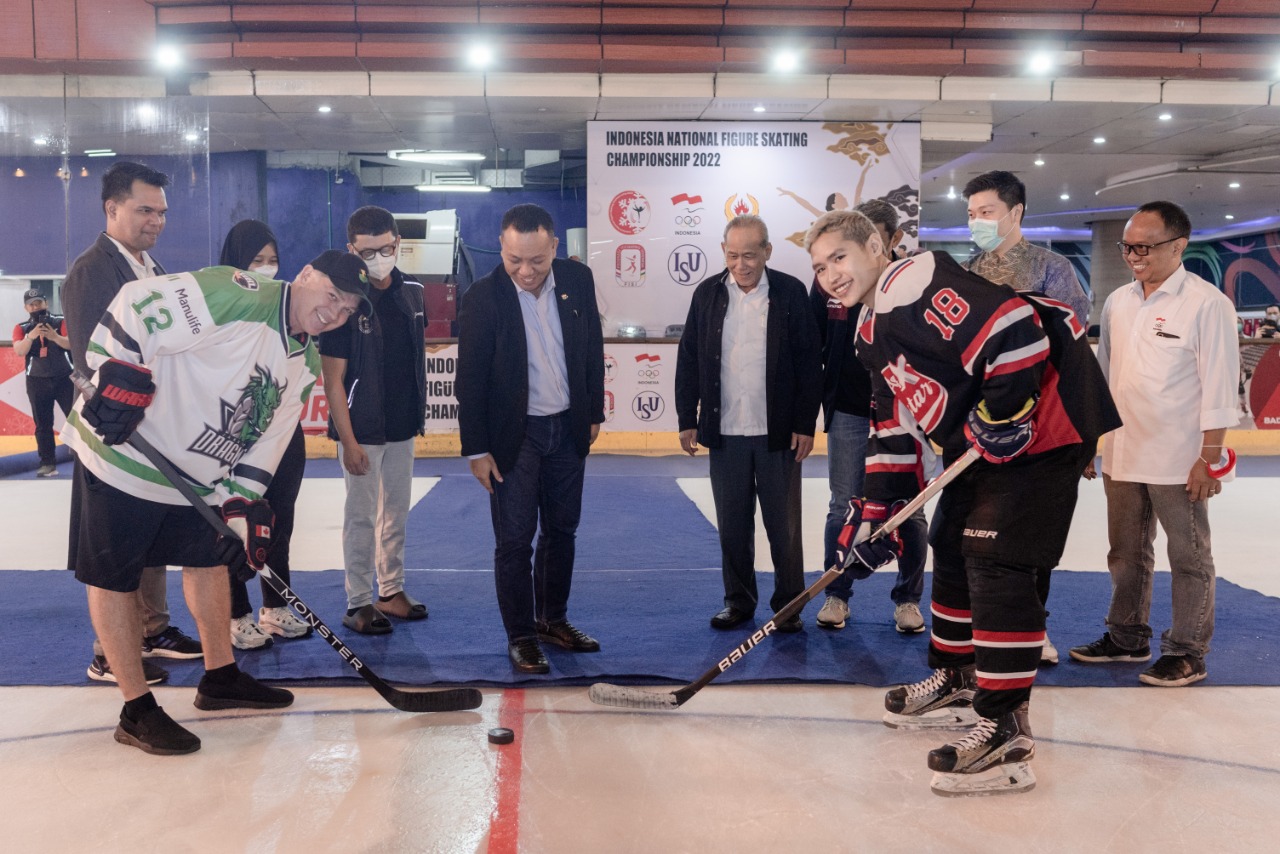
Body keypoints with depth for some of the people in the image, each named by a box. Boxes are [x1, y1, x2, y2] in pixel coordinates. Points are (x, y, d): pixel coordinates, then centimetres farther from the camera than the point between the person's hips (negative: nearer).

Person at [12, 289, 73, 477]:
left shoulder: (60, 322, -1)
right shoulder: (21, 328, 4)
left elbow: (71, 343, -15)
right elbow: (19, 351, -12)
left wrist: (55, 337, -35)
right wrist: (31, 336, -30)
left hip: (64, 378, -2)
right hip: (37, 381, 2)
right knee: (42, 424, 4)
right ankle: (48, 463, 8)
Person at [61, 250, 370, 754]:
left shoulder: (306, 366, 5)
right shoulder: (238, 298, -23)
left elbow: (266, 436, 7)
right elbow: (137, 306, -27)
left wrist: (245, 503, -1)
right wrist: (119, 372, -29)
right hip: (120, 453, -9)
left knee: (211, 559, 17)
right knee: (114, 578, 0)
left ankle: (220, 679, 34)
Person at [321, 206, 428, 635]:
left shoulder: (411, 292, 3)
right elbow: (333, 379, -14)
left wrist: (419, 413, 11)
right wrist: (348, 441, -17)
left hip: (403, 426, 6)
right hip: (363, 429, -6)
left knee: (396, 511, 14)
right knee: (361, 515, 2)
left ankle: (392, 591, 26)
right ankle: (359, 603, 12)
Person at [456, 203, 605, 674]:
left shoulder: (578, 279, -3)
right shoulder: (483, 296, -14)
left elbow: (593, 348, 7)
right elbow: (470, 379, -10)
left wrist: (594, 413, 9)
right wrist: (476, 449, -10)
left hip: (568, 428, 4)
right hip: (514, 434, -4)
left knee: (561, 530, 15)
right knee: (514, 540, 2)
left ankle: (553, 619, 30)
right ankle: (520, 636, 16)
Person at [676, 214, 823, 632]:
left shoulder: (791, 292, -3)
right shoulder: (707, 293, 2)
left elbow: (809, 362, -3)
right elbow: (688, 359, 6)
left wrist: (805, 424, -6)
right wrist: (687, 420, 3)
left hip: (778, 432, -2)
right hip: (724, 432, 2)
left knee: (784, 525, 6)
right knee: (732, 524, 11)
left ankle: (789, 604, 19)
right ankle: (738, 600, 24)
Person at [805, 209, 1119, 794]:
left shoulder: (913, 284, -18)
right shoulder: (872, 328, 14)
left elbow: (1010, 325, -29)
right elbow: (892, 422, 16)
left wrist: (1001, 412, -24)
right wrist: (875, 508, 11)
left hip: (1041, 421, -11)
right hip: (981, 439, 11)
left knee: (996, 560, -13)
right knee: (953, 545, 17)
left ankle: (1006, 725, -7)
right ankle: (958, 677, 34)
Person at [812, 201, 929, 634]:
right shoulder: (831, 280, 0)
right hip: (847, 413, 1)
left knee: (909, 510, 8)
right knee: (843, 509, 8)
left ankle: (908, 598, 22)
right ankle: (837, 595, 21)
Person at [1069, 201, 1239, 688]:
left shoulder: (1206, 304, -11)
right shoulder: (1118, 303, 8)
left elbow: (1219, 387, -12)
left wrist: (1209, 457, -15)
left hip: (1179, 461, -6)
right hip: (1123, 456, 6)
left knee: (1189, 559, 6)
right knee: (1127, 555, 17)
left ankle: (1187, 653, 16)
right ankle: (1127, 638, 31)